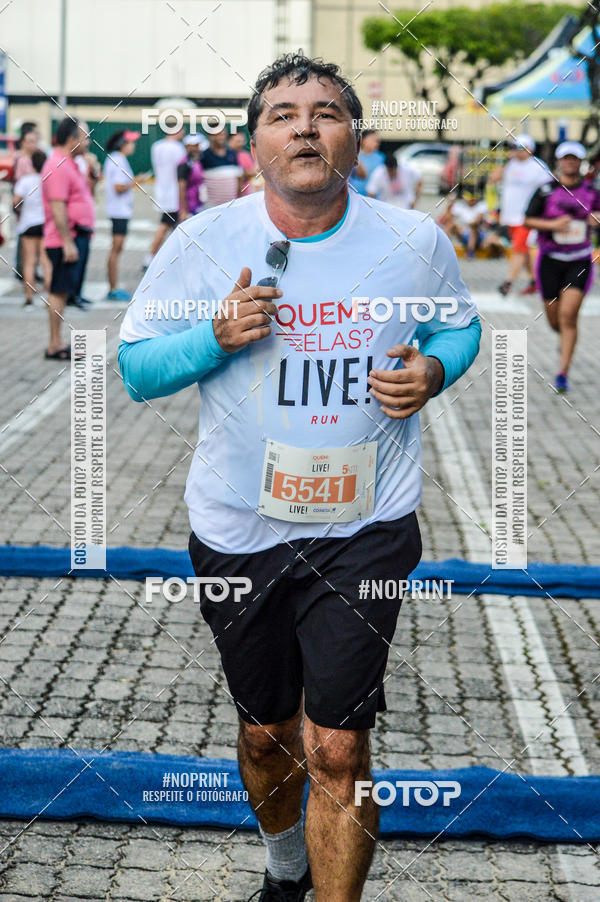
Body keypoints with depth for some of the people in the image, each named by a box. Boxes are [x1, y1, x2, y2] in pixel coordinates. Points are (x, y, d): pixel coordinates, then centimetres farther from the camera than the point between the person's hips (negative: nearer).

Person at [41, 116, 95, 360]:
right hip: (66, 240, -10)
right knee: (59, 291, -6)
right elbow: (58, 207, -22)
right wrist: (68, 242, -24)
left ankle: (58, 342, 17)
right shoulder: (58, 166, -16)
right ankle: (55, 345, -4)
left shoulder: (69, 164, 17)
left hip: (76, 237, 10)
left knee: (63, 291, 12)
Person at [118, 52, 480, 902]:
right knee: (266, 732, 18)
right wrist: (216, 336, -19)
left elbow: (459, 323, 15)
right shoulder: (202, 242, -6)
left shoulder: (416, 243, -4)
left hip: (365, 529, -1)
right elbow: (135, 367, 0)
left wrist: (434, 370, -8)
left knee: (336, 750, -7)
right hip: (238, 530, 2)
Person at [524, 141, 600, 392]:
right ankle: (566, 339, 46)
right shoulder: (546, 190, -3)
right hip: (550, 260, 0)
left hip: (580, 261, 0)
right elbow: (528, 220, -2)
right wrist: (553, 224, -17)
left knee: (568, 315, -14)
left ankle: (562, 373, -10)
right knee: (554, 319, 8)